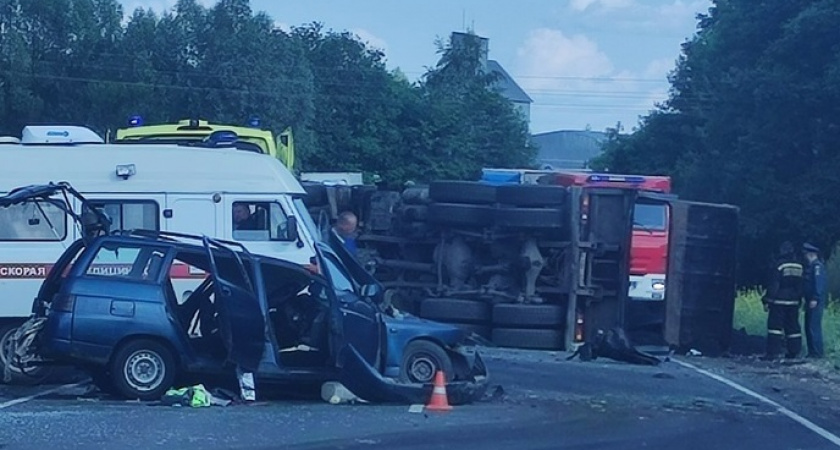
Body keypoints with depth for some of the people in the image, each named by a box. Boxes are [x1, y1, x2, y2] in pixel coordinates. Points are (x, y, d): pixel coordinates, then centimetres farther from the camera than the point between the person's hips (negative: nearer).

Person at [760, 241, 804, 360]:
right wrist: (799, 299, 23)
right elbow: (802, 286, 14)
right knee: (793, 326, 14)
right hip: (794, 302, 6)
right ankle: (794, 351, 16)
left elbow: (773, 285, -14)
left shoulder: (779, 265, -12)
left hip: (779, 301, -6)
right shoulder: (800, 266, 9)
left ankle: (773, 352, -13)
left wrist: (767, 300, -11)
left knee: (775, 325, -6)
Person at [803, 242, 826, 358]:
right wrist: (807, 300, 19)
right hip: (810, 302, 10)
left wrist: (815, 299, -24)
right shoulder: (811, 266, 18)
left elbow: (819, 283, -20)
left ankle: (817, 353, -7)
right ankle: (812, 352, 16)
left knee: (814, 327, -9)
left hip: (815, 302, -10)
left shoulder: (817, 266, -11)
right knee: (808, 327, 12)